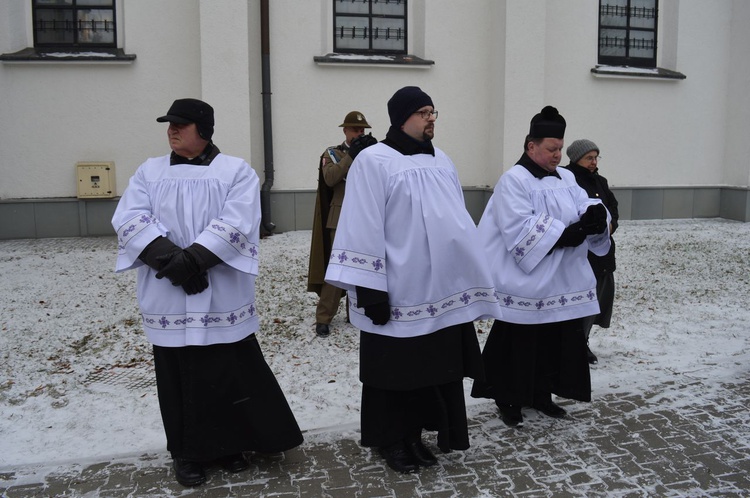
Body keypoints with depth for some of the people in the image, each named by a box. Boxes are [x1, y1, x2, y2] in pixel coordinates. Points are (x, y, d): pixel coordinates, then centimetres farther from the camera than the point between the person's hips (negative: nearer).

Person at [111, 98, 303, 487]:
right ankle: (187, 452, 26)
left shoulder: (237, 171, 0)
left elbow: (236, 224, -13)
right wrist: (171, 259, -20)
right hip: (169, 299, 3)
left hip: (222, 297, -2)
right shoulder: (150, 171, 9)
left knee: (231, 374, 5)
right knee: (178, 377, 10)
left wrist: (193, 258, -23)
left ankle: (230, 444, 25)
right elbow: (129, 219, -6)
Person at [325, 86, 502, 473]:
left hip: (441, 289, 7)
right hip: (399, 294, -6)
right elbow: (364, 230, -13)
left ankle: (413, 434, 30)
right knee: (397, 370, 6)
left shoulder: (441, 161, 13)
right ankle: (391, 440, 25)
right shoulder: (374, 161, -9)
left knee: (434, 367, 13)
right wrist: (371, 290, -17)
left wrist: (468, 278, 16)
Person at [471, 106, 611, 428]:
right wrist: (568, 234, -23)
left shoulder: (566, 178, 13)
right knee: (520, 344, 2)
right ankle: (509, 401, 17)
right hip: (526, 284, -7)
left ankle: (542, 395, 30)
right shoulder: (514, 180, -10)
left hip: (561, 283, 7)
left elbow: (584, 207, 4)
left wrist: (595, 214, -19)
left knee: (556, 341, 14)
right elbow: (522, 230, -20)